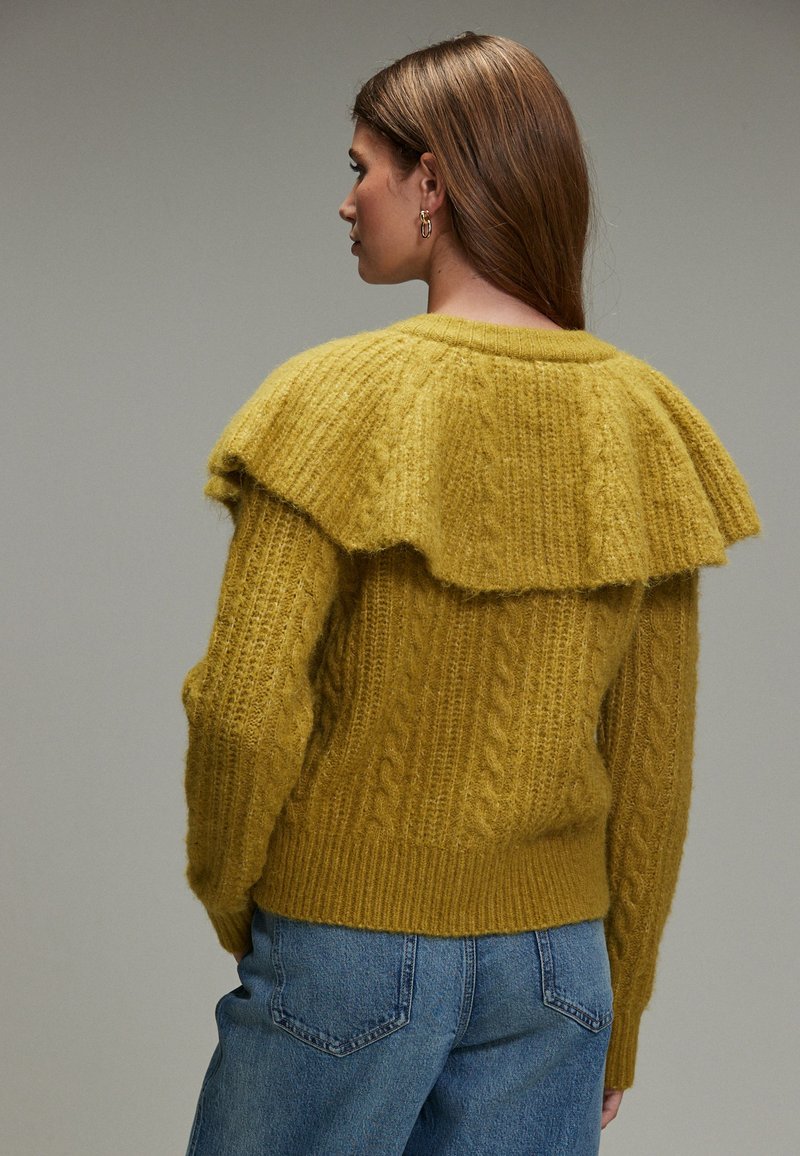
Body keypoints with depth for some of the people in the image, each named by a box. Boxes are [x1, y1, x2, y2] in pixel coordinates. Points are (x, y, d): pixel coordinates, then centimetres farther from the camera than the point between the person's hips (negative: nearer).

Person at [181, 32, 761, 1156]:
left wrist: (227, 896, 1)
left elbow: (246, 706, -18)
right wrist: (619, 1015, 13)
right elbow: (656, 764, 4)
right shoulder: (645, 423, 0)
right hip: (554, 960, 4)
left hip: (349, 941, -4)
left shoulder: (343, 397, -13)